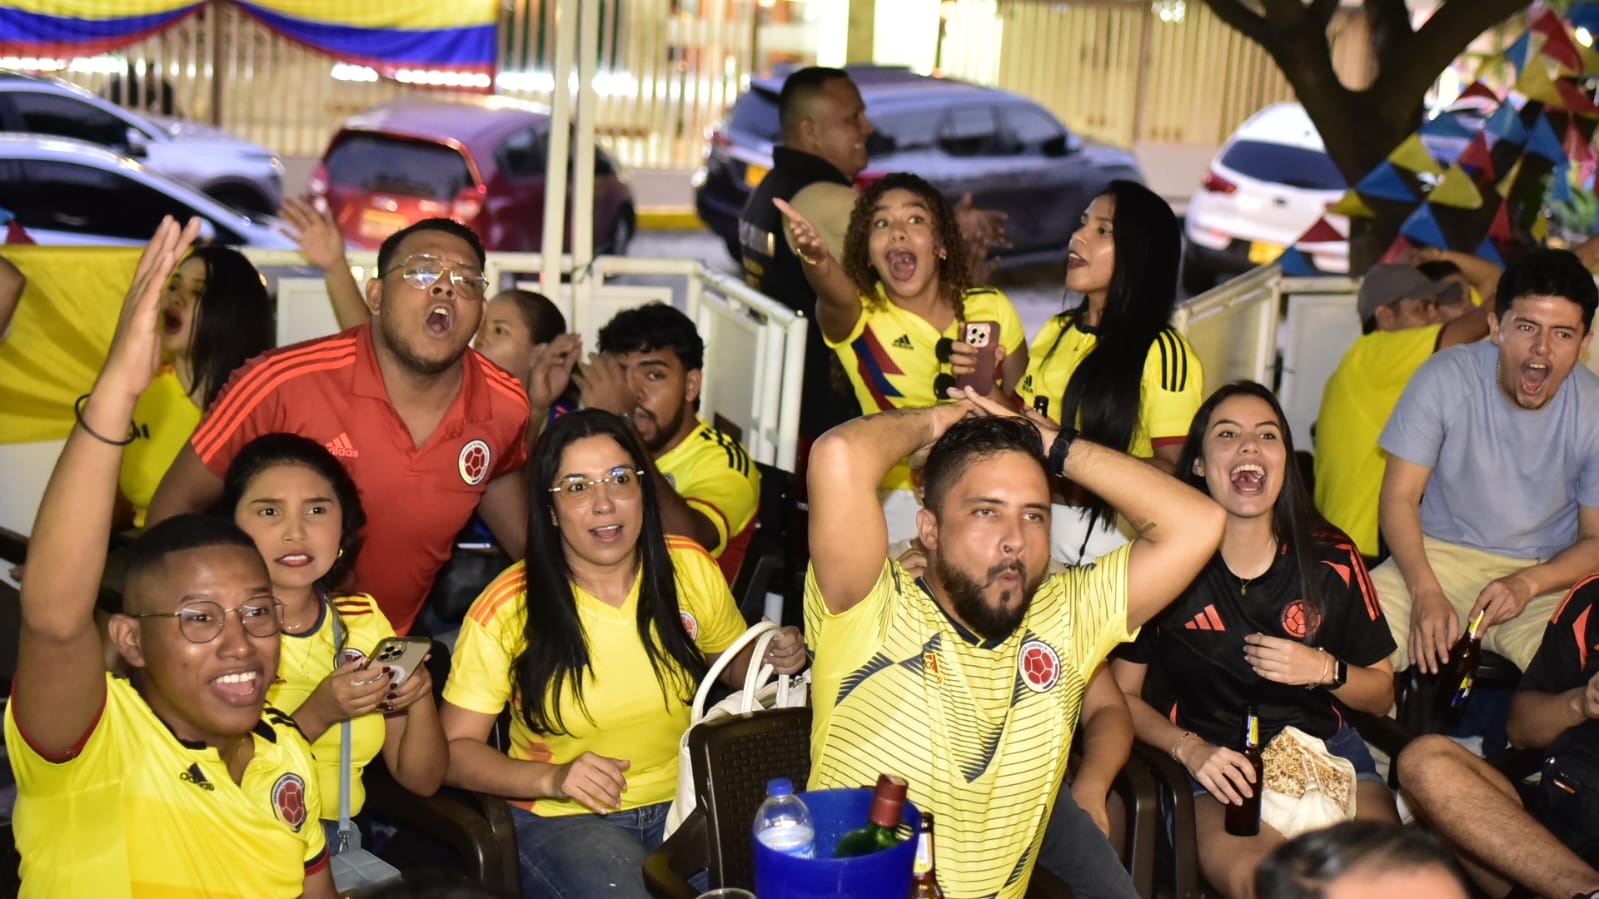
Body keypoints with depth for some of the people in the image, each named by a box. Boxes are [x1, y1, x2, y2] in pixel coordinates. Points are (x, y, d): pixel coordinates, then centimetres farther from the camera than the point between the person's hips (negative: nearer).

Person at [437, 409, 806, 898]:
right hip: (561, 820, -3)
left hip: (683, 803, 3)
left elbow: (736, 665, 18)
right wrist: (552, 779, -20)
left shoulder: (690, 569, -1)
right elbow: (455, 749, -5)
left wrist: (774, 657, -5)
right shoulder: (506, 611, -10)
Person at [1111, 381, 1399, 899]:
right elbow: (1123, 694, 2)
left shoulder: (1332, 559, 6)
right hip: (1215, 768, -3)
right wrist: (1191, 749, -14)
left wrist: (1325, 670, -6)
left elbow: (1380, 695, 15)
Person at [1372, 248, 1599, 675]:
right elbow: (1399, 497, -8)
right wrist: (1426, 592, -23)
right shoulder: (1445, 378, -11)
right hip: (1438, 556, 0)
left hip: (1545, 578, 0)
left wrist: (1527, 583, -20)